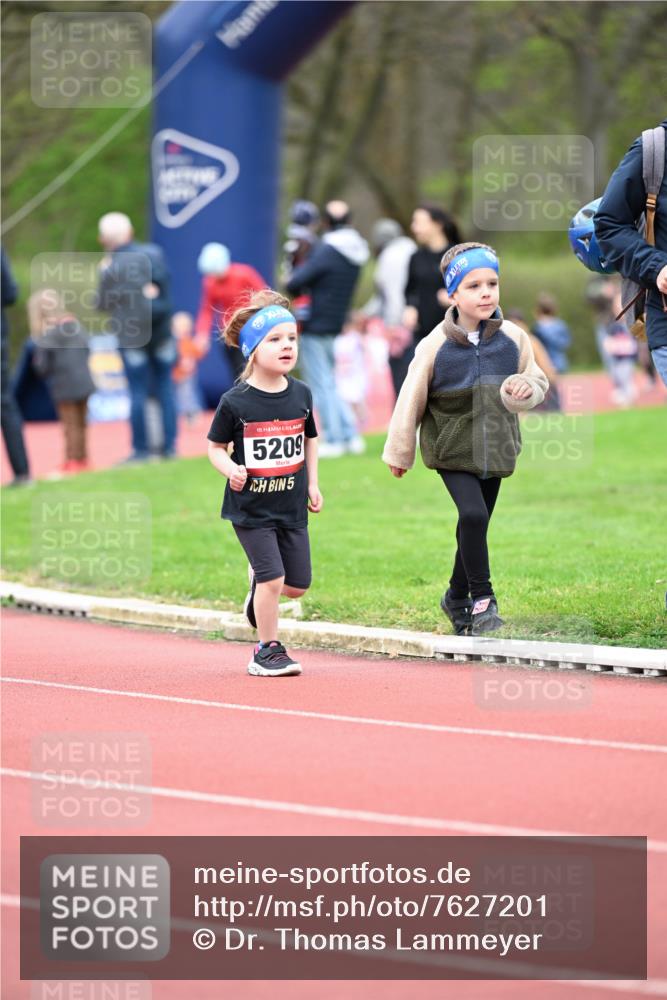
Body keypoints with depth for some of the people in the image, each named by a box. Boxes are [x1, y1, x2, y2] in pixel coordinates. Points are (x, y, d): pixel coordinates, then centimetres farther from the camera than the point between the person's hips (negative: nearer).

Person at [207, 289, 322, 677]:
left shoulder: (301, 394, 0)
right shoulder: (236, 402, -12)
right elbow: (216, 447, -3)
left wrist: (313, 483, 11)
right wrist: (231, 469, -22)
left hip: (292, 506, 5)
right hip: (251, 507, -4)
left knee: (298, 584, 6)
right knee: (273, 578, -11)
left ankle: (258, 586, 38)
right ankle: (268, 650, 5)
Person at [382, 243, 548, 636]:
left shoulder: (513, 338, -4)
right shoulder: (435, 345, -12)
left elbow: (537, 381, 9)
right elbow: (412, 401, -2)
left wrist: (524, 390, -17)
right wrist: (400, 453, 5)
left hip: (495, 451, 3)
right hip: (452, 450, -3)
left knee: (474, 526, 11)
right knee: (473, 515, -21)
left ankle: (457, 598, 31)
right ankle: (482, 598, -10)